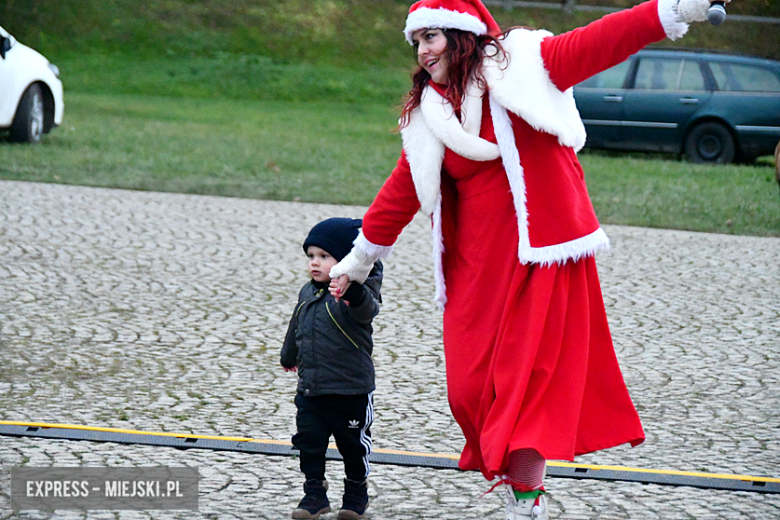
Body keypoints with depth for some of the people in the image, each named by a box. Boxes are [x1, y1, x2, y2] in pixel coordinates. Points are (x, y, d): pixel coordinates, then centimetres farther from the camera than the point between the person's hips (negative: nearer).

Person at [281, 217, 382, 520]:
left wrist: (353, 291, -60)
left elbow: (367, 310, -39)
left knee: (353, 444, 9)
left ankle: (356, 493, 27)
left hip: (351, 390, -6)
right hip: (310, 389, 6)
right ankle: (315, 494, 15)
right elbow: (297, 327, 25)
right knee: (309, 442, 4)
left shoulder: (356, 293, -15)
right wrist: (289, 356, 39)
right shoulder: (308, 293, 7)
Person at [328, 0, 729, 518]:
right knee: (472, 386, -1)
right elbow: (399, 195, 21)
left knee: (528, 376, -10)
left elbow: (598, 43, -11)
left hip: (542, 249, -5)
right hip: (478, 264, 5)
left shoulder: (522, 65, -2)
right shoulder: (428, 119, 12)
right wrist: (359, 260, 26)